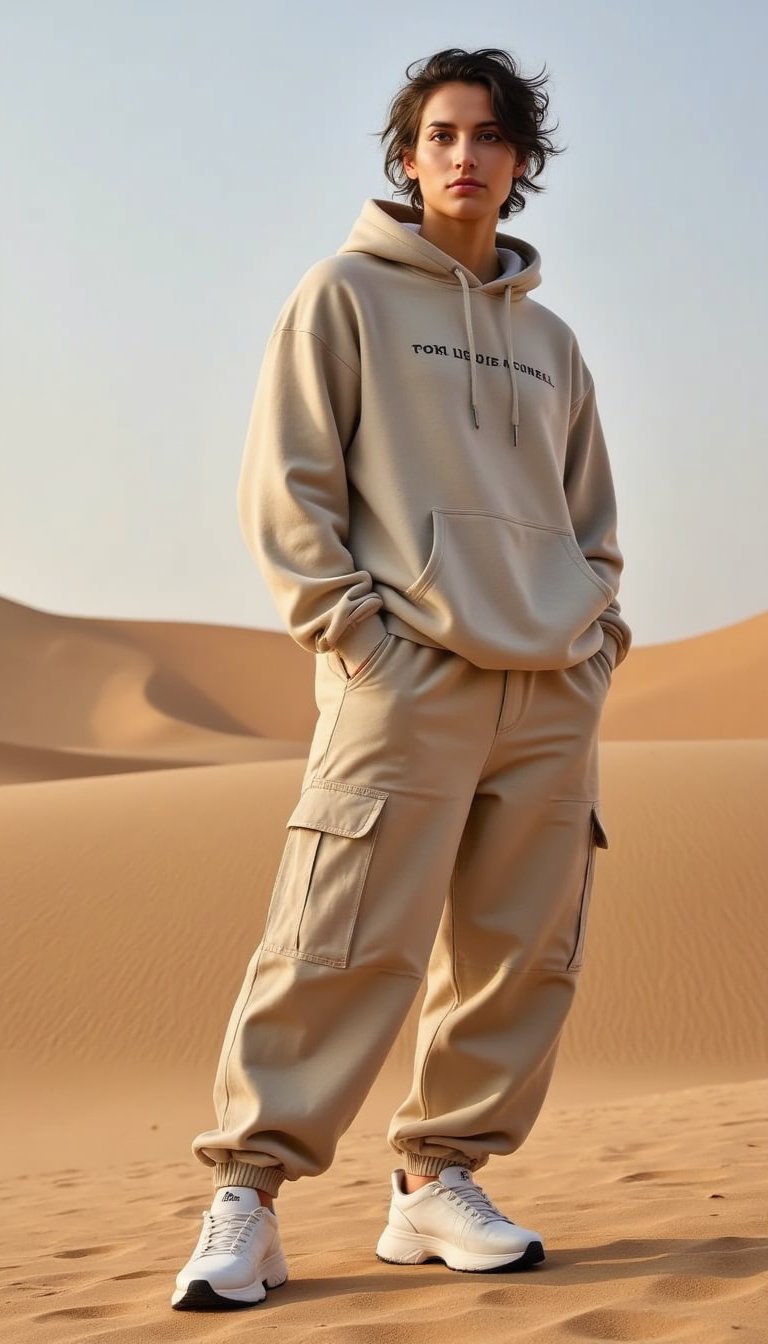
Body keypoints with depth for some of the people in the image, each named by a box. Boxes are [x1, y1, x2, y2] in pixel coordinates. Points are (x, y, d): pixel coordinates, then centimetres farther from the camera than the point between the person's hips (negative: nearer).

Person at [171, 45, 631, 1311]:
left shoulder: (551, 340, 21)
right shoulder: (345, 294, 6)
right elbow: (285, 483, -1)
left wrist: (597, 636, 11)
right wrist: (350, 628, -11)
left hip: (553, 695, 6)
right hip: (406, 680, -5)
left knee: (518, 956, 3)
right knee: (343, 946, -13)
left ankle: (439, 1180, 13)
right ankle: (247, 1195, -8)